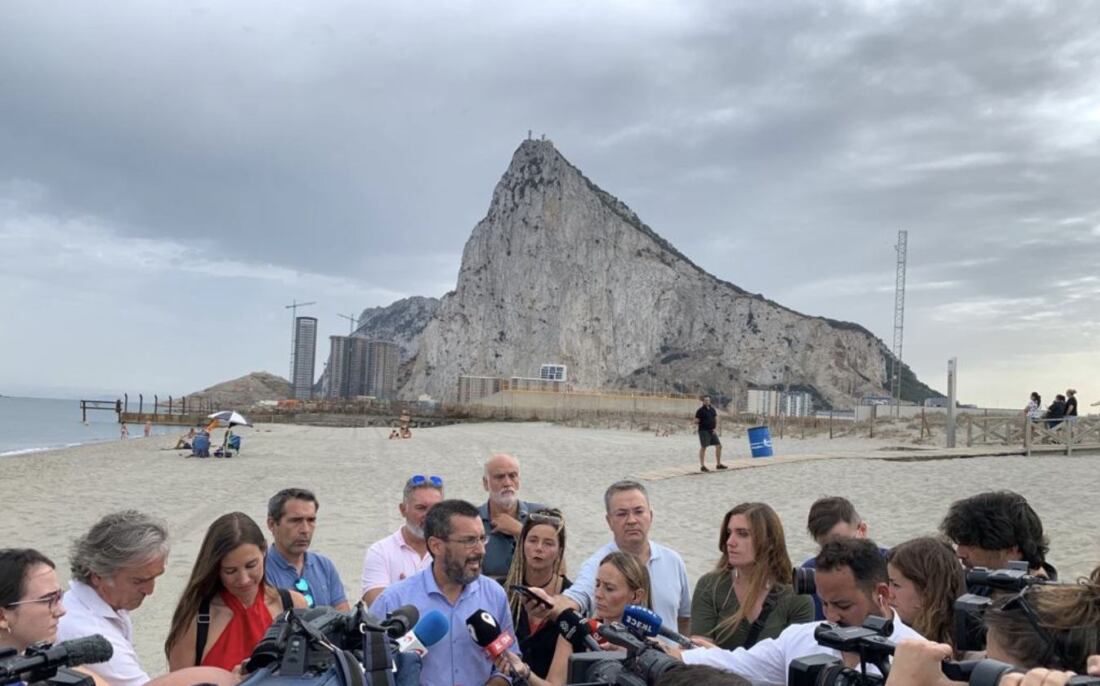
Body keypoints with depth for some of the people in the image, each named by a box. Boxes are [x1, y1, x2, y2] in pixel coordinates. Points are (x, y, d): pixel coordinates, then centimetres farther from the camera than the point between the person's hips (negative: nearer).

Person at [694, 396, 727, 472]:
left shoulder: (713, 410, 12)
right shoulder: (700, 411, -6)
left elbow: (716, 420, 13)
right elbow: (696, 422, -6)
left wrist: (716, 428, 1)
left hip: (712, 431, 6)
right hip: (704, 431, -6)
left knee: (719, 446, 4)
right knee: (703, 447, -5)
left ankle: (718, 464, 15)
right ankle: (702, 466, 0)